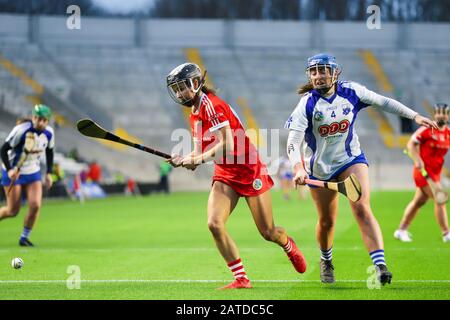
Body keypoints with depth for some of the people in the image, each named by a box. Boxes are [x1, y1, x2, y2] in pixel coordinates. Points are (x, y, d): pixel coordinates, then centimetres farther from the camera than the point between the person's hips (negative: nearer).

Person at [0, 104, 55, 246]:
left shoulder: (49, 133, -8)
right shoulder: (21, 130, -24)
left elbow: (49, 151, 11)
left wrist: (49, 173, 5)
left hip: (33, 172, 4)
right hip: (13, 172, -4)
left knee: (35, 206, -11)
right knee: (13, 211, -3)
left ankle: (24, 238, 7)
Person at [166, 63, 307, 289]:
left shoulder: (212, 105, -19)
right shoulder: (194, 113, 9)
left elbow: (227, 146, -26)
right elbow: (200, 152, 10)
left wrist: (197, 159, -30)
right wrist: (184, 160, -10)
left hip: (249, 171, -8)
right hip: (224, 175, 8)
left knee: (268, 232, 2)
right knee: (214, 224, -15)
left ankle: (289, 246, 39)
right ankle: (241, 279, -7)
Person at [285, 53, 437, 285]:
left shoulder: (351, 92, -10)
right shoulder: (307, 103, -17)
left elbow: (383, 102, 5)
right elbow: (293, 140, -26)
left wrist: (414, 116, 4)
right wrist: (298, 168, -43)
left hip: (351, 160, 0)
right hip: (319, 168, 0)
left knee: (362, 207, -20)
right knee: (327, 220, 9)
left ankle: (380, 266, -29)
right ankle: (326, 261, 41)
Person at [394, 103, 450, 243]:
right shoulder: (427, 129, -10)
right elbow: (411, 144, -11)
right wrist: (417, 160, -24)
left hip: (435, 172, 7)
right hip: (424, 170, -7)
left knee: (419, 201, 13)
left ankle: (401, 230, 22)